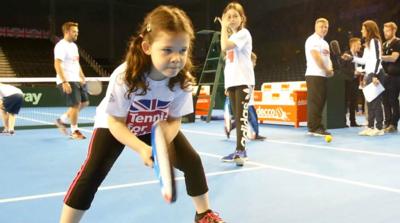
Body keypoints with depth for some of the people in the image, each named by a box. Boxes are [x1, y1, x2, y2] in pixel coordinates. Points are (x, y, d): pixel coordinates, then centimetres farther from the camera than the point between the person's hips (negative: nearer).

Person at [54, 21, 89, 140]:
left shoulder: (74, 45, 16)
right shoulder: (61, 46, -13)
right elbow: (57, 65, -20)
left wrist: (82, 77, 16)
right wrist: (64, 82, -26)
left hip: (77, 80, 9)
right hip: (67, 81, -9)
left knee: (84, 102, 10)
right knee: (75, 105, -7)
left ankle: (62, 120, 22)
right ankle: (74, 131, 8)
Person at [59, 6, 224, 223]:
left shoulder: (182, 79, -26)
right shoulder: (125, 76, -37)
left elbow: (174, 120, -15)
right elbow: (116, 123, -28)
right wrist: (142, 149, -43)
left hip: (158, 128, 4)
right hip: (115, 126, -3)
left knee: (192, 161, -6)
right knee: (93, 172, -22)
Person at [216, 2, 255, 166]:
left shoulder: (244, 33, -6)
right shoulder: (231, 37, 20)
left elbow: (224, 46, -22)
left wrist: (223, 27, -11)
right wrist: (227, 83, 16)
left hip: (244, 81, -8)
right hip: (232, 82, 8)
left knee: (241, 115, -15)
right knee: (236, 117, 6)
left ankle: (240, 150, -20)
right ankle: (240, 150, 10)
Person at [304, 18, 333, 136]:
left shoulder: (325, 43, 24)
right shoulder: (313, 39, -4)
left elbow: (327, 59, 24)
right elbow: (316, 56, -15)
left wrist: (330, 69, 4)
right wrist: (326, 70, -10)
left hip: (323, 75, 9)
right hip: (314, 75, -9)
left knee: (320, 102, 7)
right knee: (315, 102, -10)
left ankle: (316, 127, 10)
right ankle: (314, 127, -11)